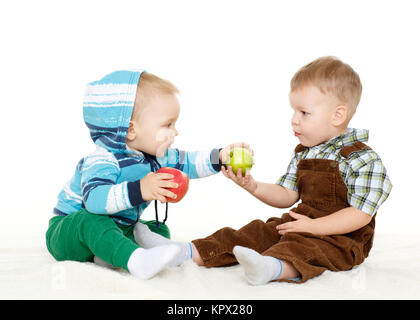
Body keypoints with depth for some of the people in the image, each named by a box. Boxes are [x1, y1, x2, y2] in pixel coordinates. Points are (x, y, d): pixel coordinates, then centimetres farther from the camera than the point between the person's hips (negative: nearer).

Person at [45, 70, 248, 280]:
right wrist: (138, 190, -59)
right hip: (69, 230, -8)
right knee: (91, 219, -36)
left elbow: (186, 163, 3)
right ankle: (135, 260, -51)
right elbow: (94, 199, -47)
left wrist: (219, 158, -11)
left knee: (158, 230, 0)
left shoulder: (154, 156, -2)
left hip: (117, 229, 8)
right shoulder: (102, 161, -30)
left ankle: (107, 254, -23)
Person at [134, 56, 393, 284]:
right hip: (301, 225, 8)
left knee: (304, 248, -37)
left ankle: (273, 268, -69)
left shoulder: (362, 160, -13)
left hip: (339, 236, -8)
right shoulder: (303, 153, 11)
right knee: (257, 232, -7)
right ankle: (190, 252, -17)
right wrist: (254, 187, -5)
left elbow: (360, 215, -18)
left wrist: (313, 226, -23)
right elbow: (287, 195, 14)